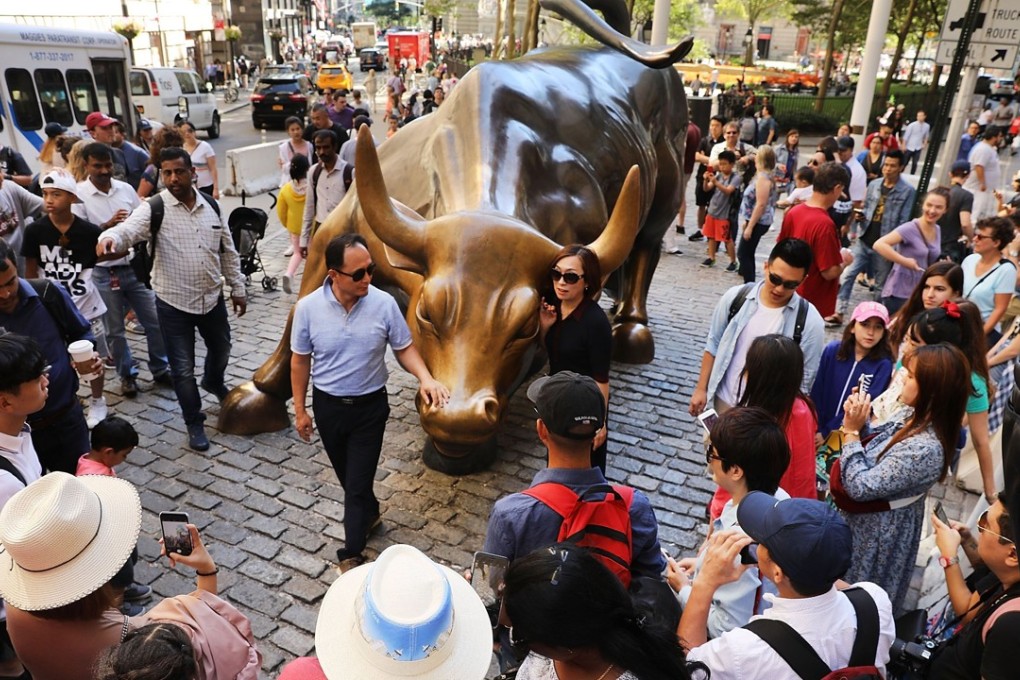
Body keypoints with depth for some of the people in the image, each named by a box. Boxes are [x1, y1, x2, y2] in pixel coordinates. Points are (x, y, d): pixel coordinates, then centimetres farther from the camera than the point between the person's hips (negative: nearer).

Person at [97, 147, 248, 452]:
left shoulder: (211, 205, 2)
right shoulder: (154, 209, -11)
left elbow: (228, 251, 9)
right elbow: (129, 228, -30)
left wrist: (238, 288, 11)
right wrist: (110, 237, -53)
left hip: (212, 297, 4)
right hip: (173, 303, -4)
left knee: (221, 348, 25)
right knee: (183, 368, 4)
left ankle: (213, 382, 58)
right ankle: (194, 423, 24)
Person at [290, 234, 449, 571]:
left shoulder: (384, 304, -17)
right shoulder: (308, 308, -15)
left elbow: (404, 348, -5)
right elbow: (300, 360, -3)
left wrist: (425, 378, -24)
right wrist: (300, 410, 3)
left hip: (370, 406, -2)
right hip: (327, 405, 2)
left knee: (358, 482, 2)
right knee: (347, 476, 21)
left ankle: (351, 555, 18)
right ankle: (370, 514, 50)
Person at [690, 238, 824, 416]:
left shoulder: (809, 321, -16)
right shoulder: (735, 297, -10)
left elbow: (805, 380, -9)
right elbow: (713, 346, 1)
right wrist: (701, 388, 2)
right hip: (724, 400, 2)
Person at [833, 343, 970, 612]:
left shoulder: (923, 449, -35)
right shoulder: (915, 422, -7)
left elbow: (860, 487, -32)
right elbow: (871, 449, 7)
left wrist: (851, 430, -27)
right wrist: (858, 422, -12)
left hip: (875, 536, -8)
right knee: (839, 590, 29)